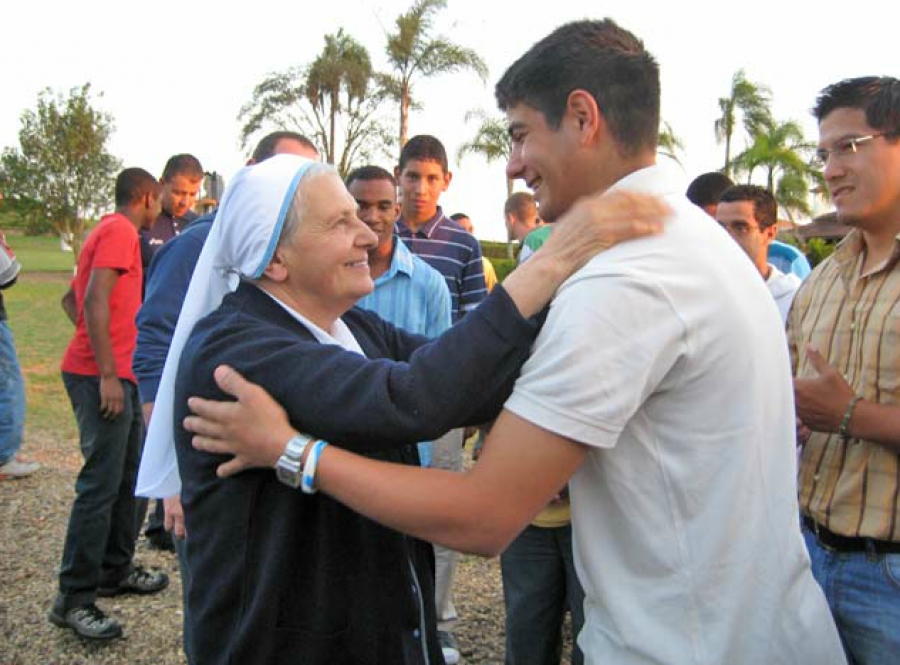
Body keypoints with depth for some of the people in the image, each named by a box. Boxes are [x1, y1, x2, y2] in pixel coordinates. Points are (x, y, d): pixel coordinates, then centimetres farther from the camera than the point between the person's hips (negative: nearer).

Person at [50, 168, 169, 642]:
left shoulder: (109, 231, 21)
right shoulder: (120, 231, -10)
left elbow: (72, 299, 26)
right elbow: (95, 302, -21)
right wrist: (107, 374, -23)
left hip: (117, 374, 10)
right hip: (102, 376, -10)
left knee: (130, 474, 15)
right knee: (101, 485, -8)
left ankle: (115, 571, 26)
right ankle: (73, 599, 0)